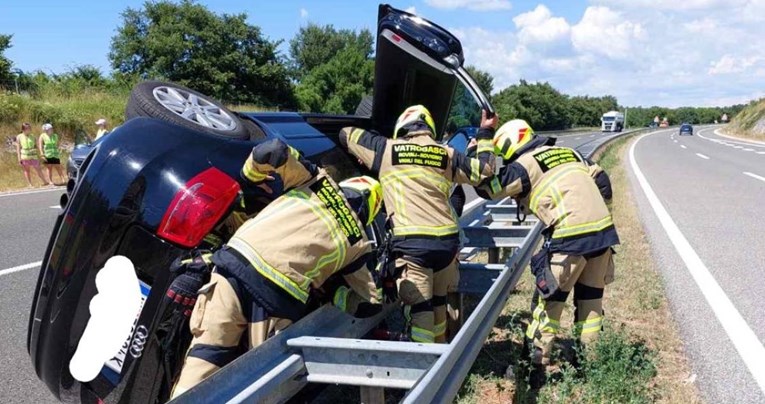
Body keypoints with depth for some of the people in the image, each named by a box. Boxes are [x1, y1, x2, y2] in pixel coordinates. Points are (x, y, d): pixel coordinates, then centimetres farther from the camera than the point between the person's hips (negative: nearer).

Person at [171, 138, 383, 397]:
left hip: (236, 262, 1)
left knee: (207, 355, 7)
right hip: (279, 297, -1)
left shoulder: (317, 181, 18)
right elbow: (369, 304, 16)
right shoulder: (357, 242, 18)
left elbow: (271, 152, 6)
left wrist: (253, 177, 25)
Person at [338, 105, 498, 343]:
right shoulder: (445, 153, 14)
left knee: (419, 309, -3)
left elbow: (346, 134, 19)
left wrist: (365, 158, 36)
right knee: (438, 300, 22)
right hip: (447, 239, 4)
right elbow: (483, 172, 23)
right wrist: (485, 135, 35)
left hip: (412, 242, -4)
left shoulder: (386, 148, 7)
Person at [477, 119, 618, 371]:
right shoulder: (569, 152, 20)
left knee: (551, 295, 8)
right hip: (604, 229, 7)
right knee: (591, 295, 18)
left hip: (572, 237, -7)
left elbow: (487, 188, -2)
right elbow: (603, 183, 20)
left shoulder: (524, 164, -1)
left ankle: (537, 356, 16)